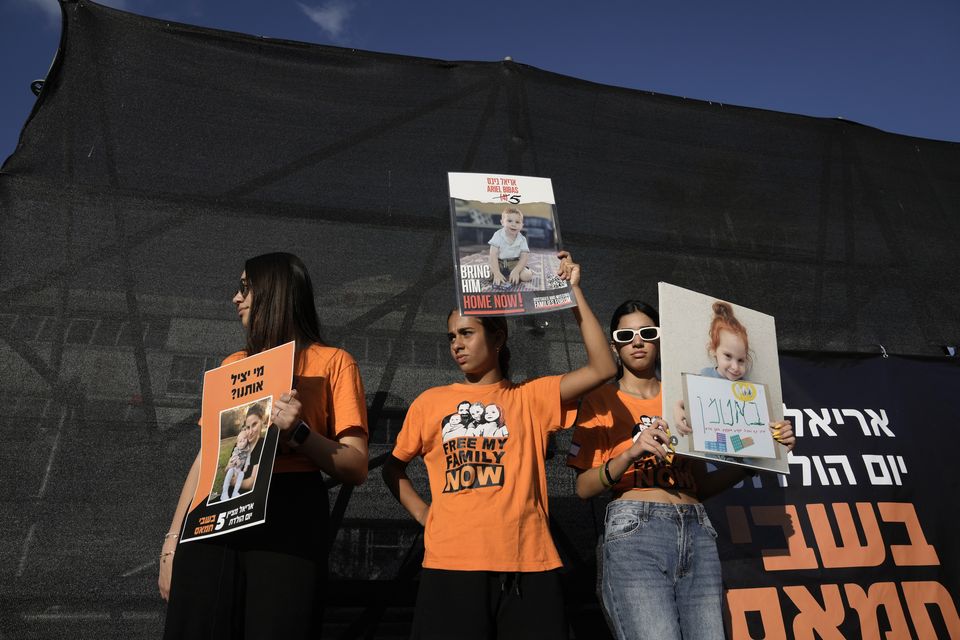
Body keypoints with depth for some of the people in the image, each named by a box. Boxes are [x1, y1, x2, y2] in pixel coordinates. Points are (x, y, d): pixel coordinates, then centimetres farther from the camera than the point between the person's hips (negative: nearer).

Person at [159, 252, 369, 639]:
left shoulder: (332, 362, 1)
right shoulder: (233, 364, 18)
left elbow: (356, 468, -4)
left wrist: (298, 433, -18)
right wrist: (173, 539, 12)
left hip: (287, 520, -4)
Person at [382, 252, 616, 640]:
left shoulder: (531, 397, 8)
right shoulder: (431, 402, 11)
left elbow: (602, 368, -3)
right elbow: (393, 467, 20)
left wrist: (573, 292, -1)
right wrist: (421, 512, 3)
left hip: (527, 563, 0)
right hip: (451, 564, 1)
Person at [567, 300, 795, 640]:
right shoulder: (601, 400, 6)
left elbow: (700, 486, 16)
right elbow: (584, 487, -2)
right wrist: (631, 453, -17)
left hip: (696, 534, 4)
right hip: (633, 532, -4)